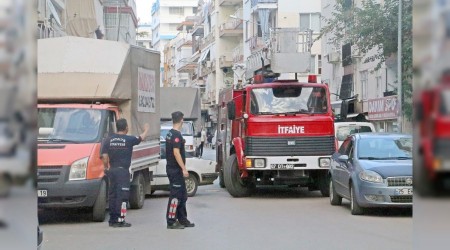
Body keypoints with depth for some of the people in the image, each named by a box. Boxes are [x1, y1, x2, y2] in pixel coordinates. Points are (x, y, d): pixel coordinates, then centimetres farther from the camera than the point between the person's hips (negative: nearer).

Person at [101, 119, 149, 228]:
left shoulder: (108, 140, 4)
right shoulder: (129, 139, -6)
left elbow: (104, 156, 1)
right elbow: (141, 137, 12)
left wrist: (106, 168, 16)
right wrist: (146, 129, 31)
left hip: (112, 170, 5)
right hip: (123, 170, -5)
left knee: (112, 195, 11)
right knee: (122, 196, -5)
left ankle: (112, 219, 15)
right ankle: (120, 220, -9)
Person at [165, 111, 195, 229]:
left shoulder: (170, 134, 13)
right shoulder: (177, 135, -16)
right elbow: (176, 152, -23)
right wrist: (184, 168, -22)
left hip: (172, 168, 10)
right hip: (176, 170, -10)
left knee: (183, 196, 15)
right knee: (175, 196, -6)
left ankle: (182, 219, 20)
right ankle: (171, 222, -3)